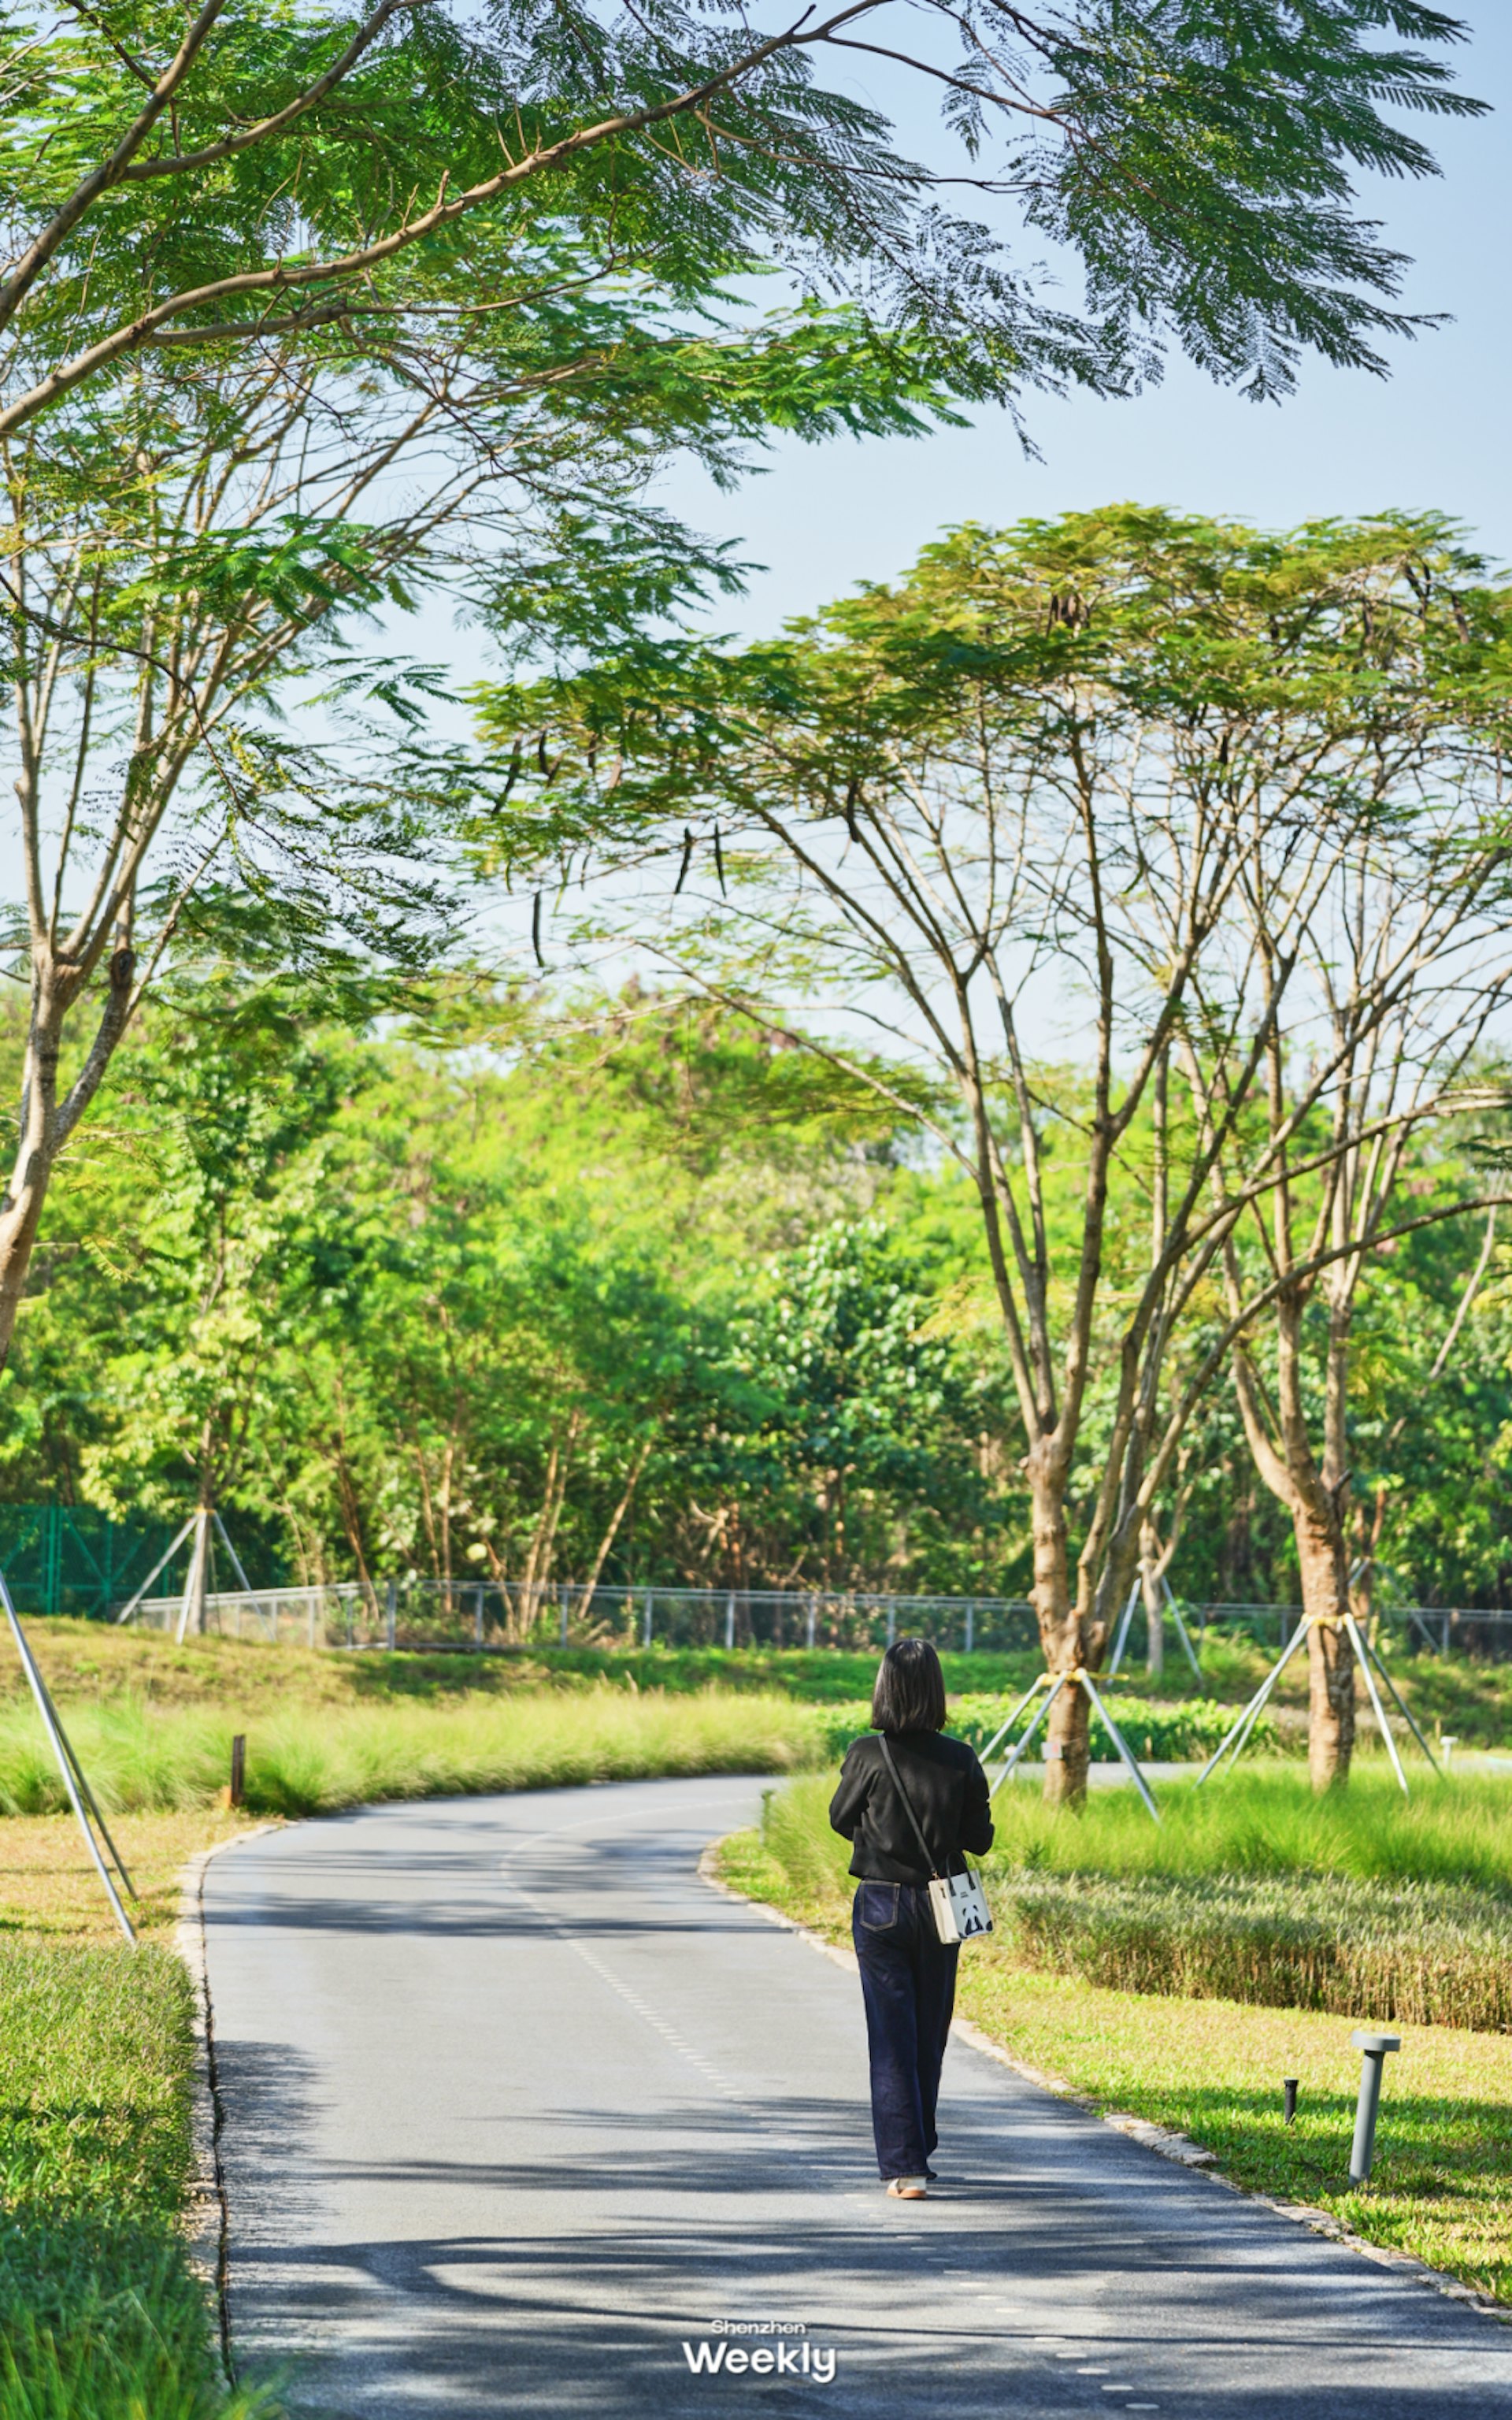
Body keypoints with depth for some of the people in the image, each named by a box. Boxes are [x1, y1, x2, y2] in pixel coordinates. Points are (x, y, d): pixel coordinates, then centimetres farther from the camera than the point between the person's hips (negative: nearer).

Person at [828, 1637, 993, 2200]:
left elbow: (841, 1820, 2)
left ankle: (904, 2167, -6)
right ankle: (919, 2152, 30)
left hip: (881, 1905, -2)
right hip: (940, 1906, 2)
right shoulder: (961, 1761, -7)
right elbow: (980, 1840, 0)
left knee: (892, 2037, 1)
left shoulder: (867, 1755, -12)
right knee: (930, 2034, 16)